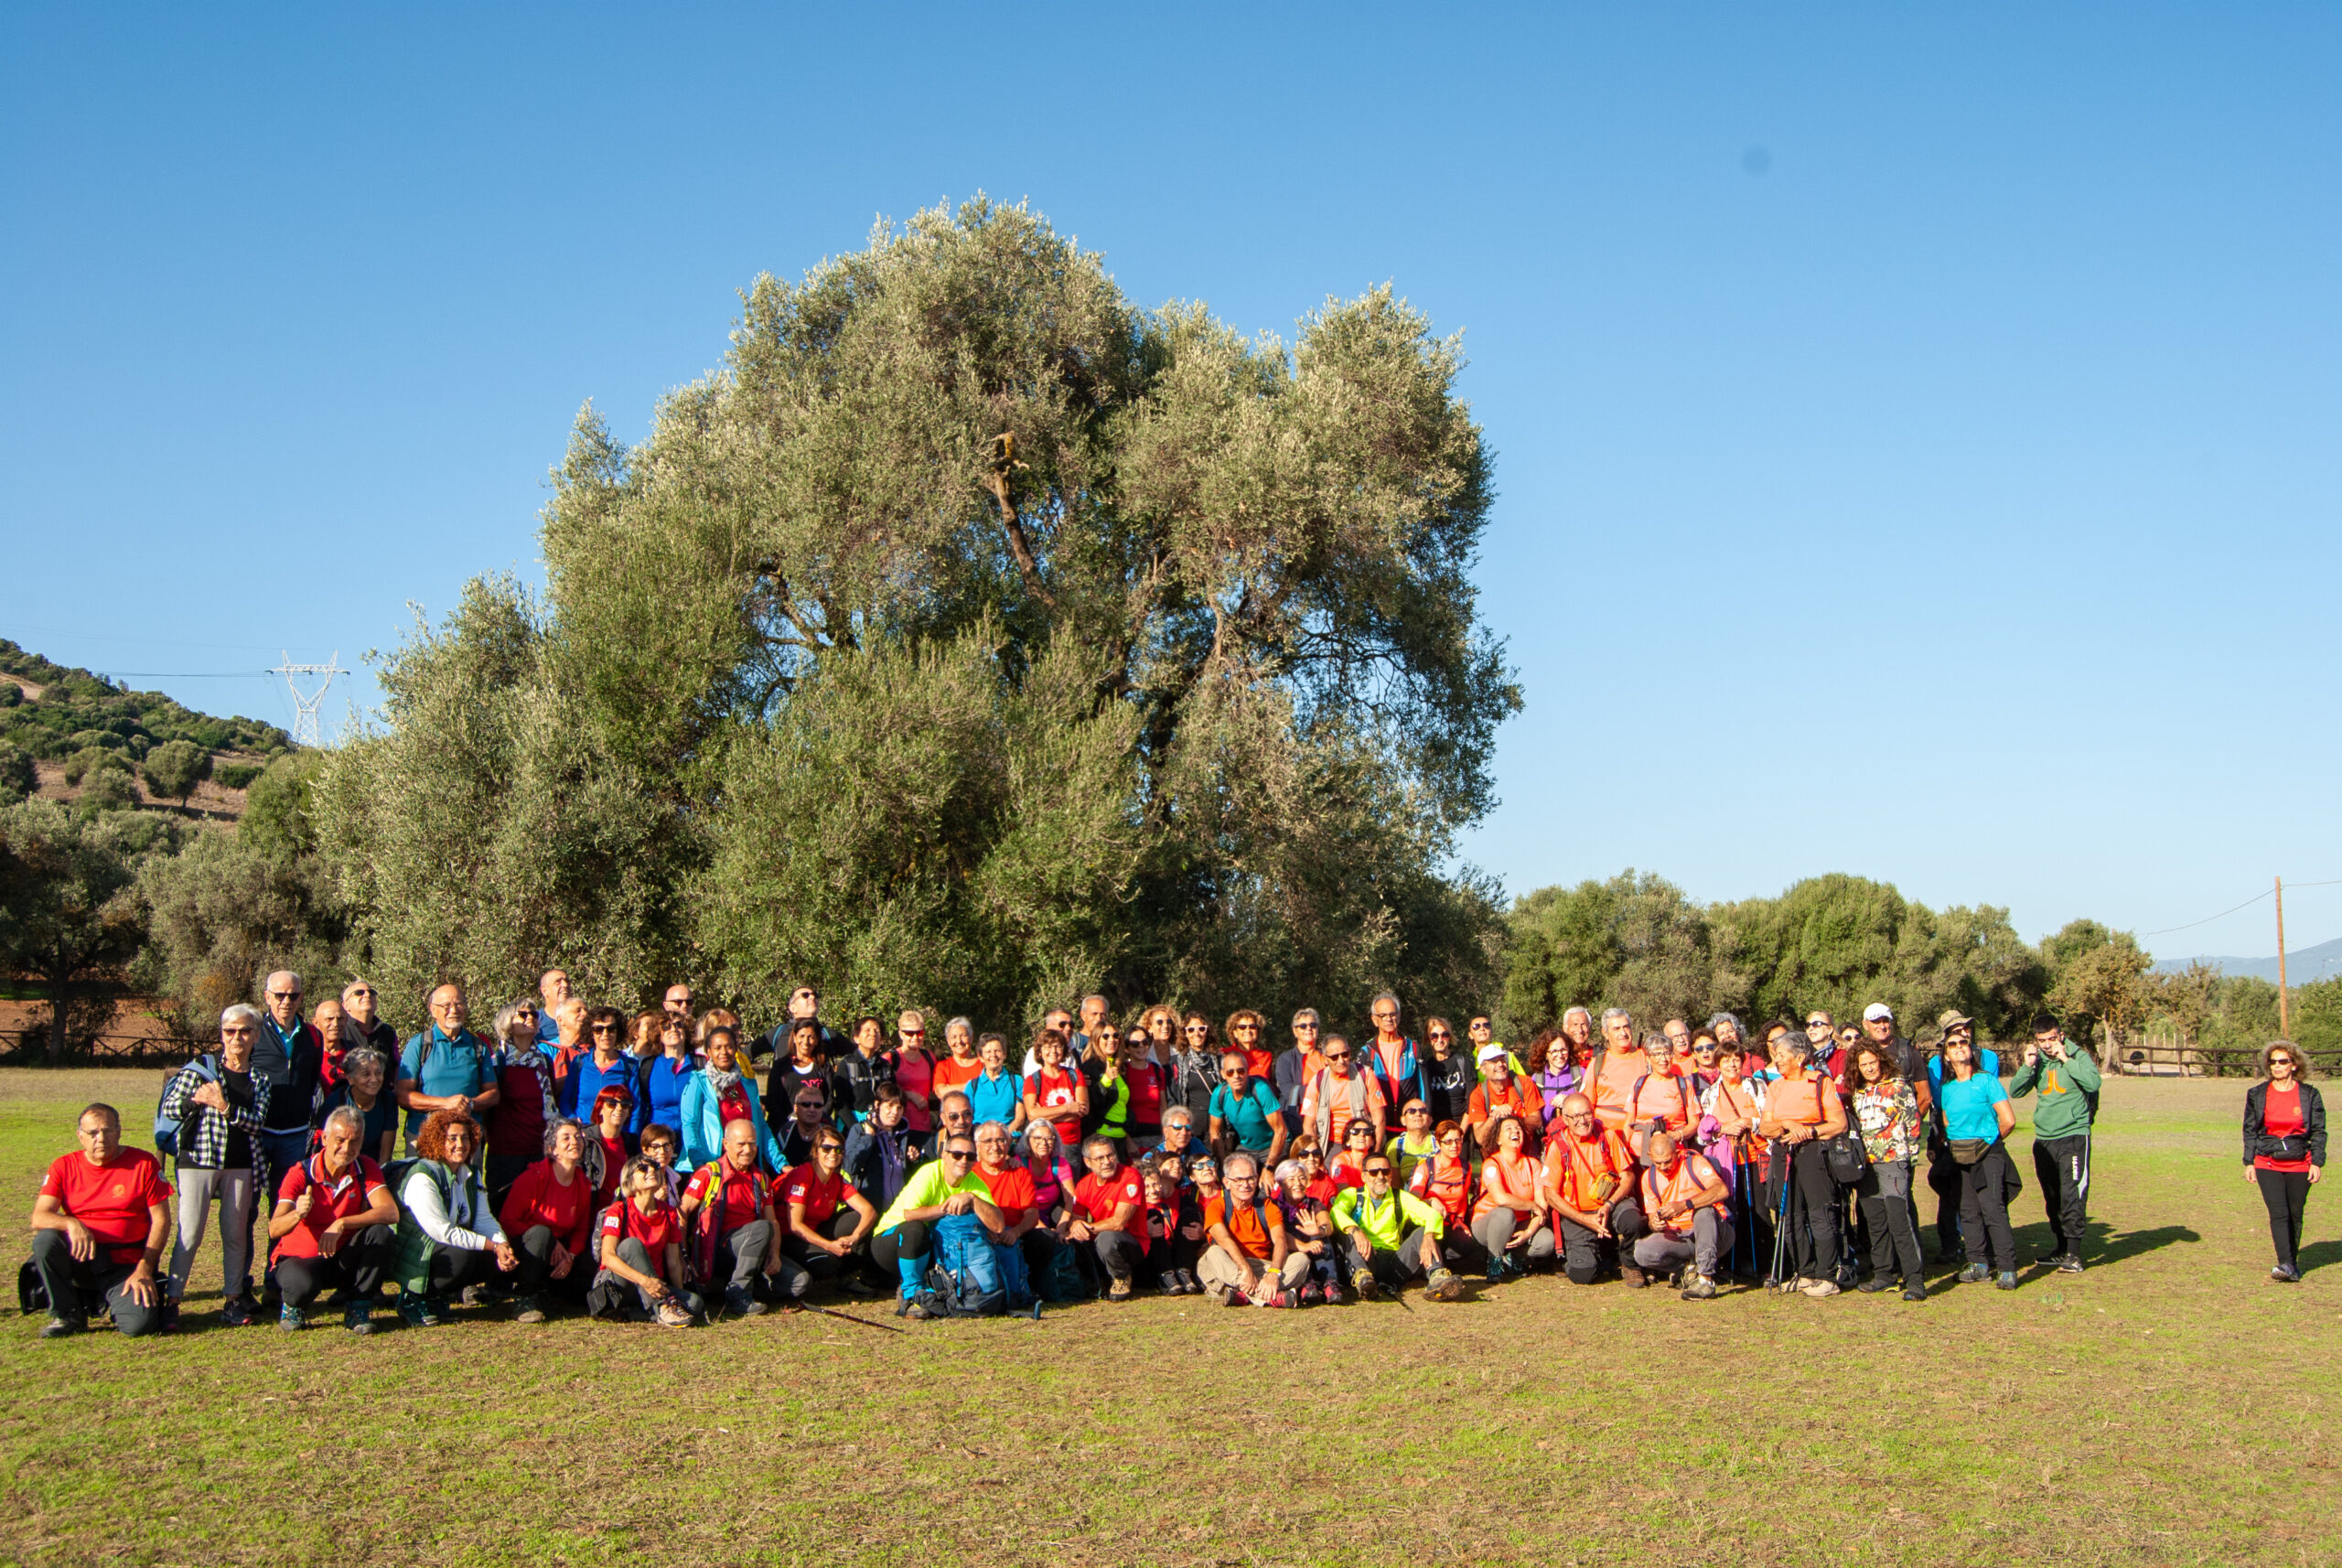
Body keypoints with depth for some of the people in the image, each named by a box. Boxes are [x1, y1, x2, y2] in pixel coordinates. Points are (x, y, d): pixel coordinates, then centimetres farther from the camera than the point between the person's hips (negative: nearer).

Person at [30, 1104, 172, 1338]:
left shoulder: (144, 1163, -1)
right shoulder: (63, 1167, 4)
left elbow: (161, 1220, -2)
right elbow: (39, 1218, -7)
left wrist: (144, 1270, -12)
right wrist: (71, 1224, -29)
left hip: (124, 1267, -2)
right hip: (80, 1260, 2)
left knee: (139, 1324, -26)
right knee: (45, 1240, -28)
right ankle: (68, 1315, -8)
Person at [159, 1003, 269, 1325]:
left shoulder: (259, 1080, 9)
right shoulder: (200, 1068, 2)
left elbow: (255, 1124, -4)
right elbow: (167, 1109, -2)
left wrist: (225, 1107, -17)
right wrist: (195, 1100, -20)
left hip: (239, 1165, 3)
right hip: (198, 1160, -3)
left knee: (236, 1234, 7)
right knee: (190, 1234, -6)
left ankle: (233, 1299, 14)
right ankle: (172, 1299, 1)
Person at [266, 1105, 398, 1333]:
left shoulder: (366, 1168, -8)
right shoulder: (301, 1174, -16)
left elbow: (391, 1212, -25)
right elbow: (274, 1229, -27)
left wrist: (341, 1224, -36)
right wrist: (297, 1214, -50)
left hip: (344, 1259, 3)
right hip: (300, 1258, -3)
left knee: (380, 1233, -27)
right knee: (302, 1286, -37)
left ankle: (357, 1309, -11)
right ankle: (292, 1307, 2)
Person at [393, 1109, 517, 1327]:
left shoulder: (470, 1175, 7)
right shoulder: (423, 1177, -19)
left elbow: (484, 1219, 1)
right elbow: (442, 1232, -24)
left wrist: (503, 1245, -21)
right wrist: (493, 1246, -25)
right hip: (414, 1256, -8)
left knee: (506, 1257, -12)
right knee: (461, 1256, -35)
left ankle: (439, 1295, 4)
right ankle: (412, 1299, -10)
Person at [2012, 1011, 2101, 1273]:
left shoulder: (2079, 1057, -3)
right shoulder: (2038, 1061, 9)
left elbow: (2093, 1083, -20)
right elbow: (2015, 1092, 4)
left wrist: (2066, 1059, -19)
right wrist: (2028, 1066, -9)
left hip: (2073, 1136, -5)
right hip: (2044, 1138, 5)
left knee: (2072, 1197, -10)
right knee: (2052, 1200, 12)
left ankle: (2073, 1253, -8)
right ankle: (2058, 1249, 21)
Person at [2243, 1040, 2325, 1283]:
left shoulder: (2310, 1095, 2)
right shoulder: (2257, 1095, 4)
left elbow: (2318, 1132, 4)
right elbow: (2250, 1131, 8)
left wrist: (2317, 1162, -3)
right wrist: (2249, 1162, 4)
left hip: (2299, 1165, 0)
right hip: (2267, 1164, 0)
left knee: (2295, 1216, 6)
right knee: (2279, 1214, -12)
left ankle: (2292, 1262, 21)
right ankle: (2287, 1266, -18)